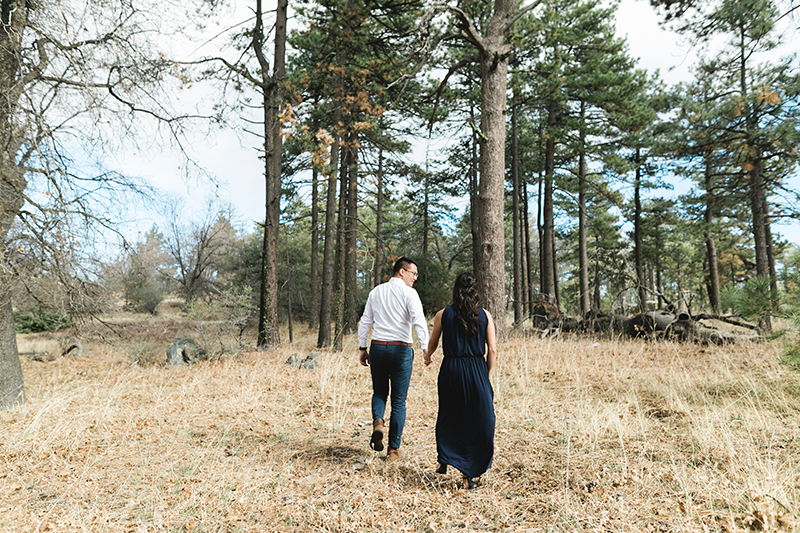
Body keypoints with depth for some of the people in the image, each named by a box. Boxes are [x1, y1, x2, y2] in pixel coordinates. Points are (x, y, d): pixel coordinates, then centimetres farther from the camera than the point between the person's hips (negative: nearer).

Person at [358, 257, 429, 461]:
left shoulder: (376, 291, 10)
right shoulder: (408, 293, -5)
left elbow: (365, 321, 11)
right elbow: (419, 320, -19)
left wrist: (362, 348, 15)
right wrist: (425, 348, -24)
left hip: (377, 347, 4)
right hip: (401, 350, -4)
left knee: (379, 391, 22)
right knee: (399, 401, 7)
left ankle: (377, 422, -5)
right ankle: (394, 449, 12)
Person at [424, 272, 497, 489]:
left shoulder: (443, 315, -1)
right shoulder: (485, 315, -1)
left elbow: (432, 344, 10)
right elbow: (492, 351, -1)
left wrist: (428, 357, 32)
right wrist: (486, 375, 11)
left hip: (450, 370, 1)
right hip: (477, 370, 0)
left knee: (449, 417, 21)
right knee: (479, 420, 10)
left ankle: (445, 460, 29)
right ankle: (470, 474, 12)